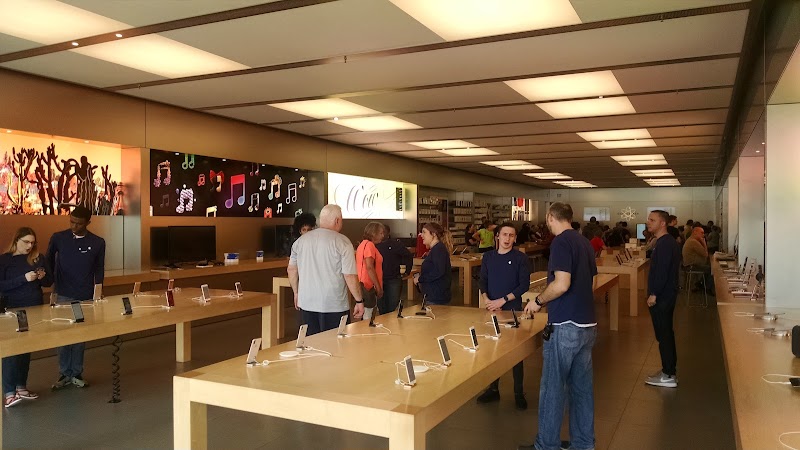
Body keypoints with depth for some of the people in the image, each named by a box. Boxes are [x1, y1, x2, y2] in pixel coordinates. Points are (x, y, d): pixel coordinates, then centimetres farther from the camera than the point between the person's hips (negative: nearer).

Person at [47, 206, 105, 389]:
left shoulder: (97, 243, 0)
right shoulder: (58, 238, -1)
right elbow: (48, 262, 10)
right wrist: (51, 284, 3)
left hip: (86, 297, 0)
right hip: (63, 296, 0)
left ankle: (77, 373, 18)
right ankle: (64, 373, 15)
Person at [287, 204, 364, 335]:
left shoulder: (301, 240, 5)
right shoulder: (342, 242, -11)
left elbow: (291, 269, 12)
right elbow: (350, 276, -13)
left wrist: (296, 293, 24)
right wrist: (359, 301, -4)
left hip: (307, 304, 5)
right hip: (334, 306, -5)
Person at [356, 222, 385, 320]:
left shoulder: (363, 244, 16)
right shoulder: (369, 245, -14)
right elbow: (369, 268, -21)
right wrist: (378, 287, -17)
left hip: (362, 284, 10)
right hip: (368, 286, -10)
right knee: (368, 317, -4)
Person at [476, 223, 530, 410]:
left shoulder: (520, 258, -4)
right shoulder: (488, 257, 7)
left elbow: (524, 285, -9)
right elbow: (483, 282, 6)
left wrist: (502, 300, -15)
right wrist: (487, 300, -12)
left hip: (513, 310, -3)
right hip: (492, 309, 3)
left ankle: (519, 393, 14)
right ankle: (493, 389, 23)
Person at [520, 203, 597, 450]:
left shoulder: (561, 242, -13)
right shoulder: (585, 242, 13)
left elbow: (562, 284, -24)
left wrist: (538, 301, -8)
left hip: (565, 326, -9)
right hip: (588, 325, 9)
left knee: (553, 387, 2)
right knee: (582, 386, 15)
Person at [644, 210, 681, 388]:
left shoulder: (665, 244, -19)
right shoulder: (667, 242, 14)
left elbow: (662, 272, -25)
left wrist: (653, 294, -21)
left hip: (662, 297, -11)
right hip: (666, 295, 11)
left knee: (664, 335, -4)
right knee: (666, 333, 17)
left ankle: (668, 376, 2)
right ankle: (669, 369, 27)